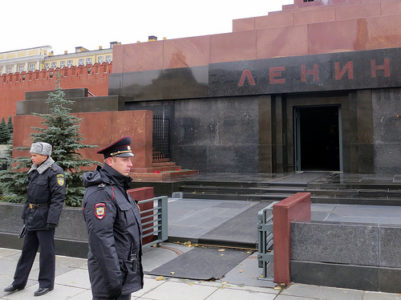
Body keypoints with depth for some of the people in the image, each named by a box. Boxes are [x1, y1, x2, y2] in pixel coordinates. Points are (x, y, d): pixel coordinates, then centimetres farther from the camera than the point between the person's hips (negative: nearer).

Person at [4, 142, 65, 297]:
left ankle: (46, 284, 17)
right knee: (27, 249, 16)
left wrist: (52, 220, -23)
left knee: (46, 252, 3)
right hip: (32, 218, 8)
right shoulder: (34, 170, 12)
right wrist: (25, 215, 18)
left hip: (44, 218, -8)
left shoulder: (55, 172, -14)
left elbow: (58, 197, -19)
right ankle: (19, 282, 28)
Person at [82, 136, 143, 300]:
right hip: (110, 271, -10)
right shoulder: (100, 194, -22)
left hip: (126, 270, 10)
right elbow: (100, 239, -26)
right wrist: (114, 277, -24)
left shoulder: (118, 187, 11)